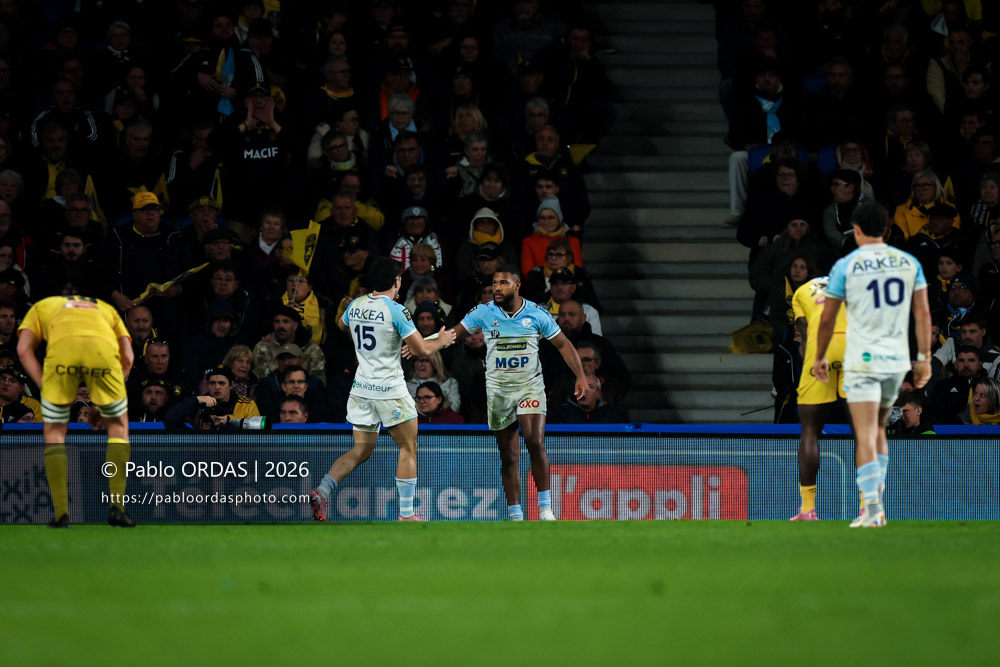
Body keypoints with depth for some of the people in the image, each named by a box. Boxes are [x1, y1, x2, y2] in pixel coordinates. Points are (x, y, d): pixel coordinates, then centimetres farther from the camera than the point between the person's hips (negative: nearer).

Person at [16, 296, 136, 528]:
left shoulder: (41, 307, 38)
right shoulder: (107, 310, 42)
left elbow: (24, 348, 18)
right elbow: (128, 357, 27)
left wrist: (44, 385, 13)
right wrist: (105, 399, 27)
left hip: (61, 347, -1)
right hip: (103, 349, 1)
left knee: (54, 433, 14)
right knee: (118, 426, 20)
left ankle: (61, 514, 6)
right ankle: (117, 507, 11)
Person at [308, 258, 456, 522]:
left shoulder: (355, 305, 4)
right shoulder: (396, 311, -14)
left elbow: (342, 325, 28)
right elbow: (421, 349, -12)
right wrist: (441, 341, 8)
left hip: (361, 388, 6)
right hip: (390, 390, -6)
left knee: (361, 451, 11)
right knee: (408, 449, 8)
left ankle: (321, 491, -9)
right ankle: (406, 514, 7)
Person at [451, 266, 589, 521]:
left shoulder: (536, 314, -4)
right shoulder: (483, 313, -2)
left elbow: (564, 345, 3)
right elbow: (453, 334, 2)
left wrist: (581, 376, -6)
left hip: (530, 386, -2)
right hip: (498, 391, 2)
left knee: (535, 442, -21)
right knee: (509, 456, 3)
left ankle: (545, 507, -12)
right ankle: (515, 516, 11)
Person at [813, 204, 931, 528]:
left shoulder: (845, 266, -4)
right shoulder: (908, 262, 5)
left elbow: (827, 318, 1)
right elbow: (923, 313, 4)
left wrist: (820, 357, 14)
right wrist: (924, 358, 8)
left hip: (862, 362, -4)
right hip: (897, 361, 4)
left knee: (866, 438, -8)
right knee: (878, 431, 21)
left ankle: (873, 512, -19)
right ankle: (875, 506, 19)